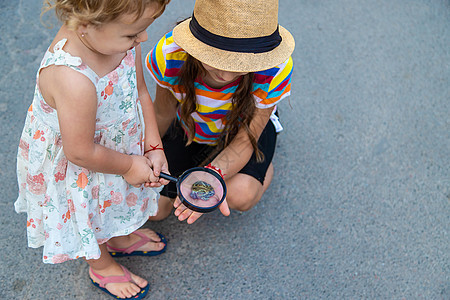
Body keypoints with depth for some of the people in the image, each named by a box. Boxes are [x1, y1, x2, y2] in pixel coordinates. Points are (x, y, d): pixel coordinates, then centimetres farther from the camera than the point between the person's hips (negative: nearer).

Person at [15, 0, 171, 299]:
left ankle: (121, 238, 66)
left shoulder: (121, 38, -22)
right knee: (90, 217, 25)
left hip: (117, 143, 7)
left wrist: (153, 147, -8)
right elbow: (81, 153, -32)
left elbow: (140, 92, -6)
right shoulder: (73, 81, -46)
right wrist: (129, 166, -16)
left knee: (116, 199, 34)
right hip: (77, 171, -6)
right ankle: (102, 266, 57)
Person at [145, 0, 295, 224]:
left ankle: (265, 166, 8)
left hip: (246, 126, -2)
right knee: (155, 210, 1)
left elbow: (246, 139, -28)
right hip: (190, 128, 2)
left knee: (240, 196, -31)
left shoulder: (276, 69, -38)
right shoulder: (169, 54, -34)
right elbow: (163, 113, -12)